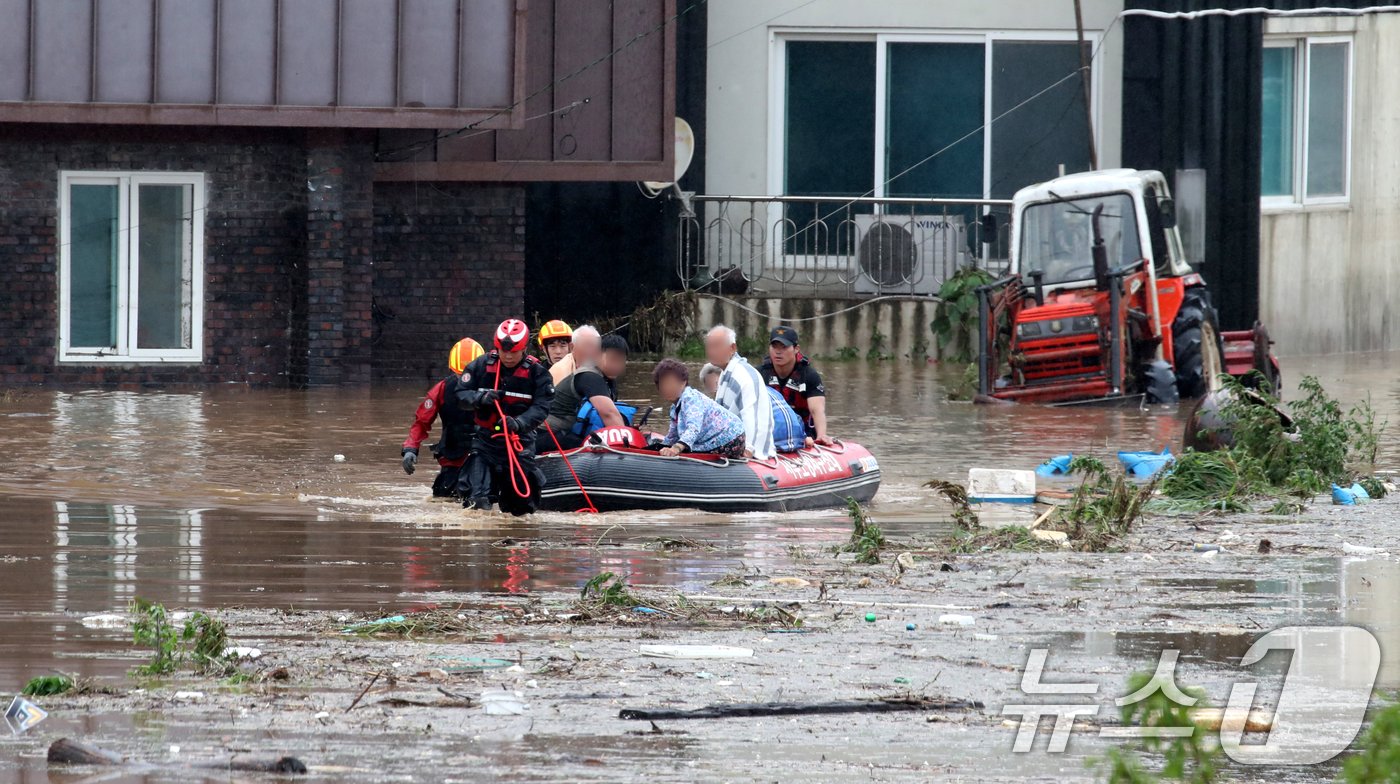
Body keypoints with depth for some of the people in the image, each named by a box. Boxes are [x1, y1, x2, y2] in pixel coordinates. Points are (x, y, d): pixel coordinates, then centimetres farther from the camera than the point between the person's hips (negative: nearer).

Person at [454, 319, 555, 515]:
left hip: (520, 439, -1)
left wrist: (520, 423, -33)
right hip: (485, 437, 1)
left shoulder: (537, 372, -7)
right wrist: (480, 398, -21)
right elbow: (461, 392, 1)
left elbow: (541, 408, -14)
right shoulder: (482, 365, -1)